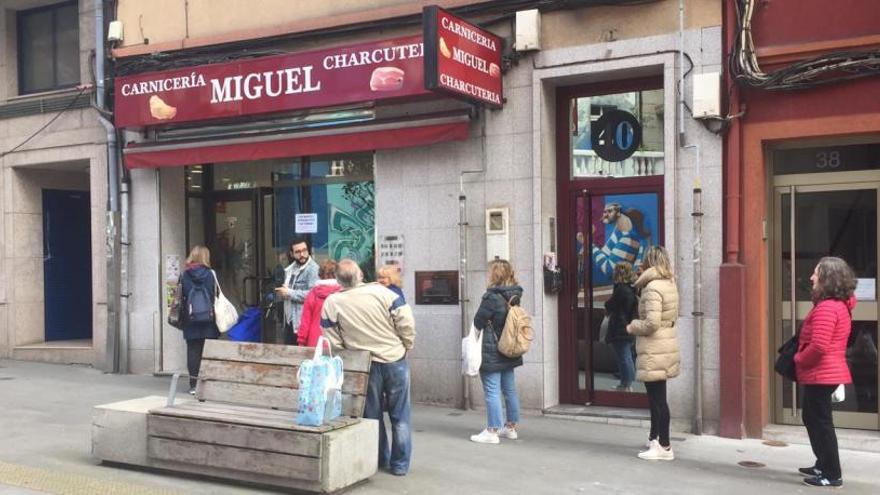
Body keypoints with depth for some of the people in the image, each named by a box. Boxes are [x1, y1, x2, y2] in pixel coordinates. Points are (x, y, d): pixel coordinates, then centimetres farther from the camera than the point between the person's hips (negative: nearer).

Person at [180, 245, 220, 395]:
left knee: (193, 350, 5)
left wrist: (184, 315, 9)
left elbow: (181, 297, 0)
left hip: (191, 319, 1)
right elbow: (216, 296, -4)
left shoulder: (184, 275, 1)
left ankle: (194, 384, 5)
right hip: (208, 318, -1)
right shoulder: (211, 274, -3)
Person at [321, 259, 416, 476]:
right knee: (400, 416, 11)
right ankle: (400, 464, 16)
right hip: (395, 361, 0)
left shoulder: (331, 303, -9)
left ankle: (380, 460, 25)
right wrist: (406, 348, 5)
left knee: (372, 415, 17)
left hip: (365, 366, 0)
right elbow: (407, 325, -12)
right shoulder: (382, 293, -12)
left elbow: (333, 343, -3)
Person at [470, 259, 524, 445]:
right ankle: (511, 428, 23)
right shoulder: (514, 296, 6)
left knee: (492, 392, -3)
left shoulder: (492, 297, -19)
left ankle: (492, 432, 1)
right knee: (509, 390, 14)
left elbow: (478, 322, -14)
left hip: (491, 353, -8)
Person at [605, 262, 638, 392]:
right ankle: (625, 383, 25)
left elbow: (609, 306, -14)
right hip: (630, 329, 9)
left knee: (624, 358, -2)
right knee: (627, 357, 16)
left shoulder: (621, 289, -19)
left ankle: (627, 385, 4)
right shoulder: (632, 289, 8)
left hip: (620, 330, -9)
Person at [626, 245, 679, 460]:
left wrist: (632, 327, -7)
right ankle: (655, 438, 32)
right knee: (656, 396, 20)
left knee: (657, 397, -4)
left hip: (654, 349, -10)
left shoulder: (652, 287, -18)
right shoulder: (669, 284, 10)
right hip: (666, 344, 10)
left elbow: (651, 323, -24)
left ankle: (664, 447, 1)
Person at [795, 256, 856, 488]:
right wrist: (802, 357, 14)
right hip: (828, 373, 10)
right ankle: (824, 465, 30)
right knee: (813, 419, 20)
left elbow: (818, 346, -27)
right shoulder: (839, 305, 12)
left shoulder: (826, 308, -21)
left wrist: (798, 360, -11)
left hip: (821, 375, -10)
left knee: (821, 422, -2)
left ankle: (832, 474, 4)